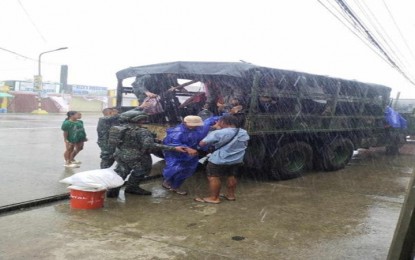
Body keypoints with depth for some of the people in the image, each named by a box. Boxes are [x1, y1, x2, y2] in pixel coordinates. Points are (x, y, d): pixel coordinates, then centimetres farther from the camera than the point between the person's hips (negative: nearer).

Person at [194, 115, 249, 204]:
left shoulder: (218, 133, -19)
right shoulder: (244, 133, 1)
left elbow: (202, 143, -14)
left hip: (219, 160, -6)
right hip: (237, 160, 7)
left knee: (214, 178, 6)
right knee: (231, 177, 21)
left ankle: (214, 198, 10)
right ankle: (230, 195, 32)